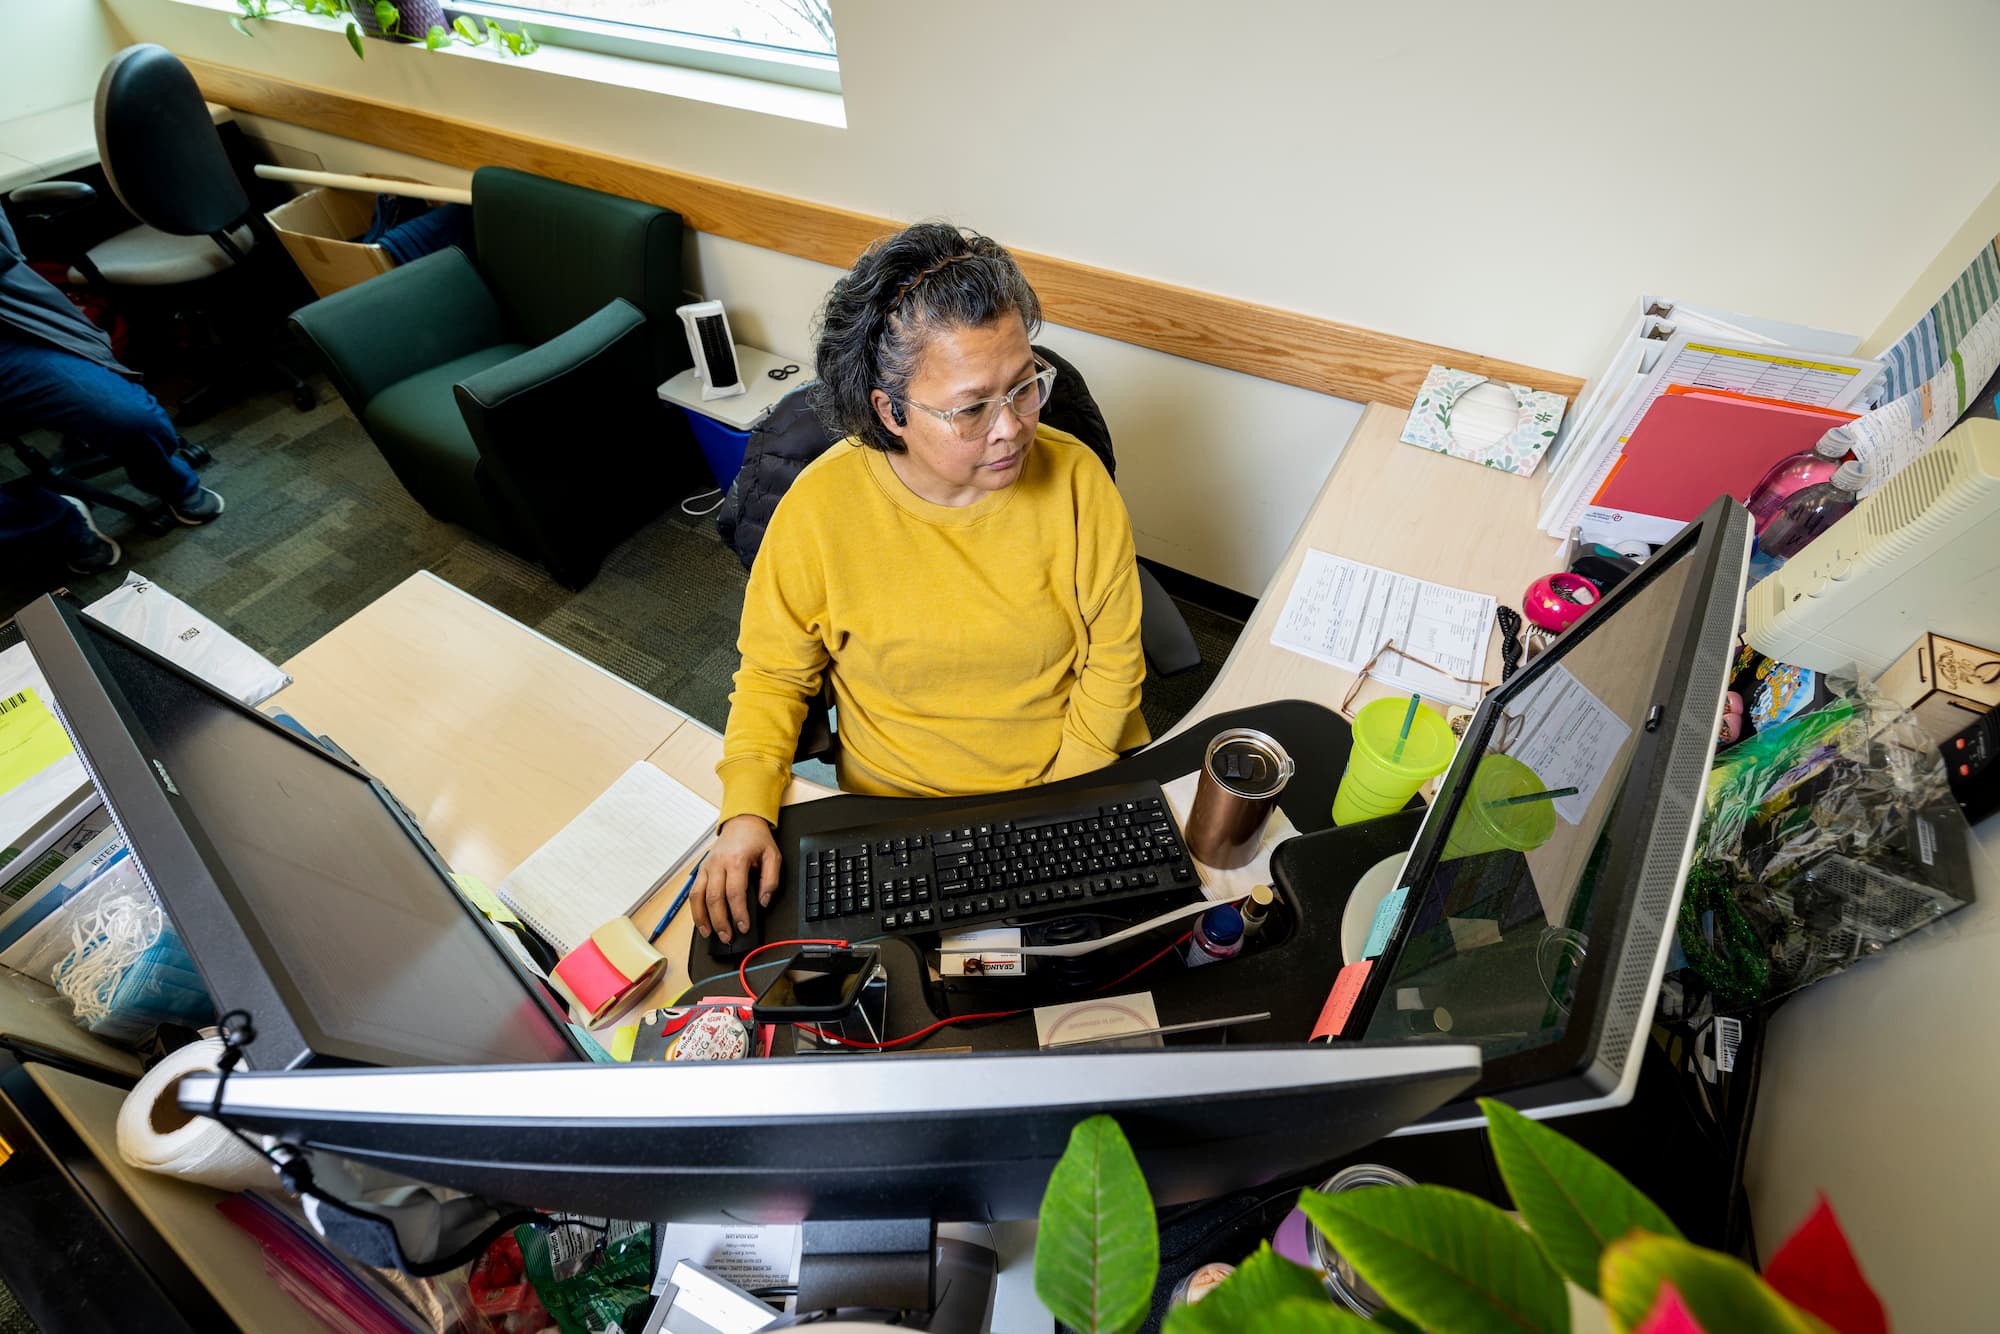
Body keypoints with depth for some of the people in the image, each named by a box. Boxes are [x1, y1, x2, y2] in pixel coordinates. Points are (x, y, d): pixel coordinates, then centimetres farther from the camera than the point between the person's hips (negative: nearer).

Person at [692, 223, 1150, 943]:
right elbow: (772, 672, -1)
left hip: (1079, 783, 1)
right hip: (896, 804, 0)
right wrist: (748, 812, -14)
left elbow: (1112, 657, -2)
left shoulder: (1075, 478, -11)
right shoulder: (822, 505, -14)